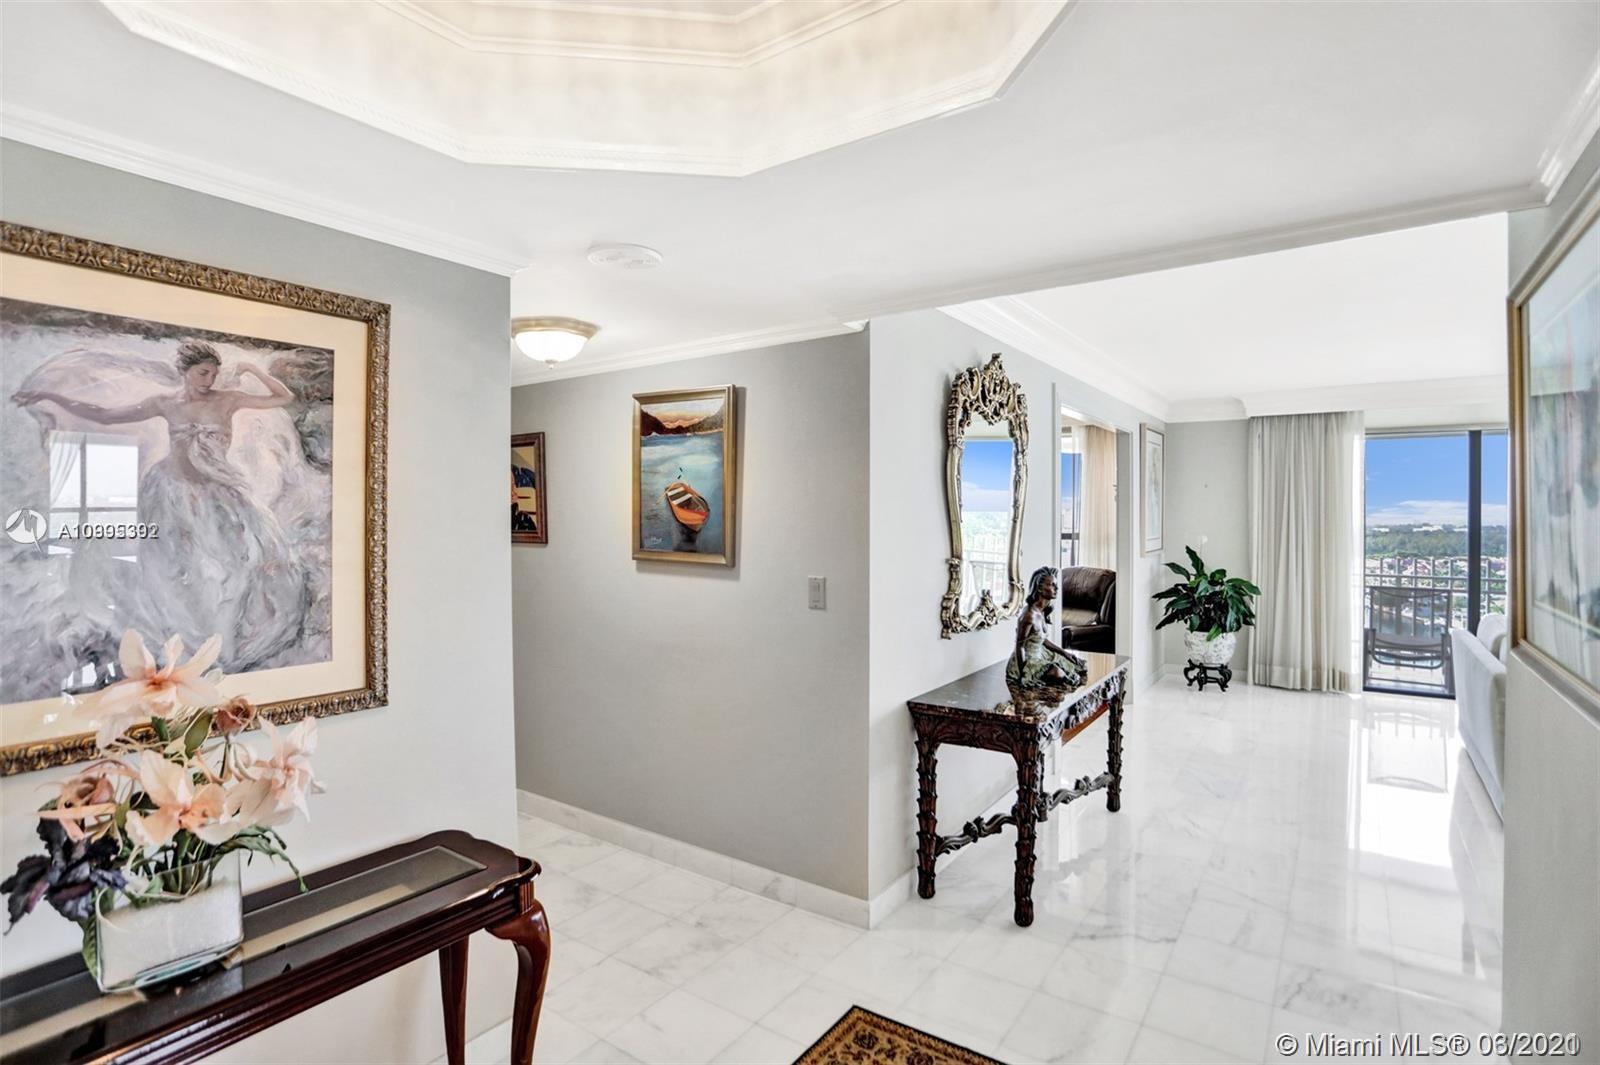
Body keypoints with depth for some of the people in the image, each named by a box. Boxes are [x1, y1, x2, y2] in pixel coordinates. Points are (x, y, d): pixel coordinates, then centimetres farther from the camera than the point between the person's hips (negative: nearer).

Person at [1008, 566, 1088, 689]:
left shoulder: (1042, 611, 2)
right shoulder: (1030, 615, -25)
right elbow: (1020, 646, -21)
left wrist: (1064, 653, 13)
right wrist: (1023, 676, -19)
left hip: (1038, 655, 9)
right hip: (1026, 661, -9)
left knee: (1073, 663, 11)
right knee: (1058, 674, -23)